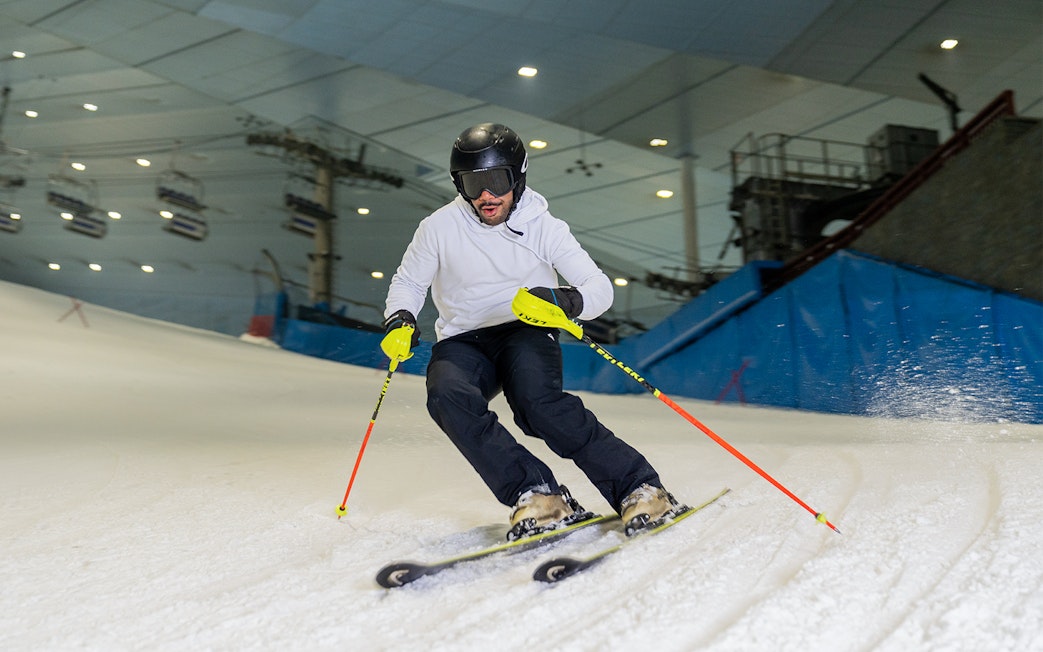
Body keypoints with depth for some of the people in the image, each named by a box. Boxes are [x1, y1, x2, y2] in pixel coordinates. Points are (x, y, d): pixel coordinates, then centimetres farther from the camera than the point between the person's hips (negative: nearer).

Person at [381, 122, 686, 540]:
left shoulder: (543, 228, -6)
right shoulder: (439, 228, -4)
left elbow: (601, 288, -9)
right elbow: (408, 282, 11)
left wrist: (564, 301, -31)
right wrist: (399, 322, -10)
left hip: (526, 332, -2)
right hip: (462, 342, 2)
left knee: (540, 403, -33)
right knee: (448, 398, -31)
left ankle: (639, 490, -25)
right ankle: (537, 496, -30)